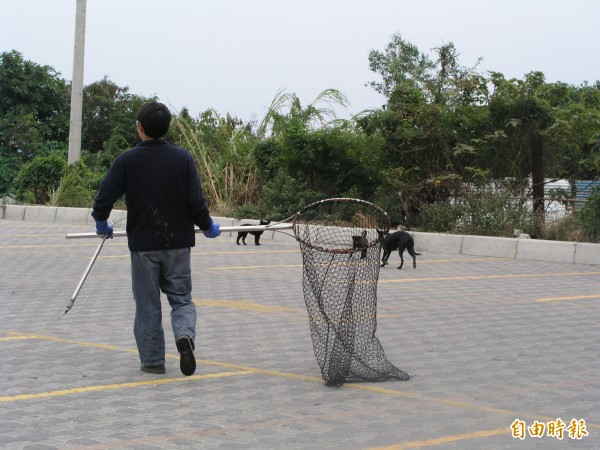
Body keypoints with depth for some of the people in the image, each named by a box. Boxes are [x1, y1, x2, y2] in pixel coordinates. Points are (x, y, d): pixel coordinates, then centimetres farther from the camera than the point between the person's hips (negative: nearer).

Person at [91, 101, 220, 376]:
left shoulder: (126, 161, -6)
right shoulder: (183, 158, -4)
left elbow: (104, 198, -8)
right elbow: (195, 201, -7)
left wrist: (102, 223, 12)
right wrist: (208, 227, 10)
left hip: (142, 243, -1)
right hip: (178, 242, 1)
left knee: (147, 305, 10)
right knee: (181, 298, 11)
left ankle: (153, 361, 12)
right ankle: (185, 334, -18)